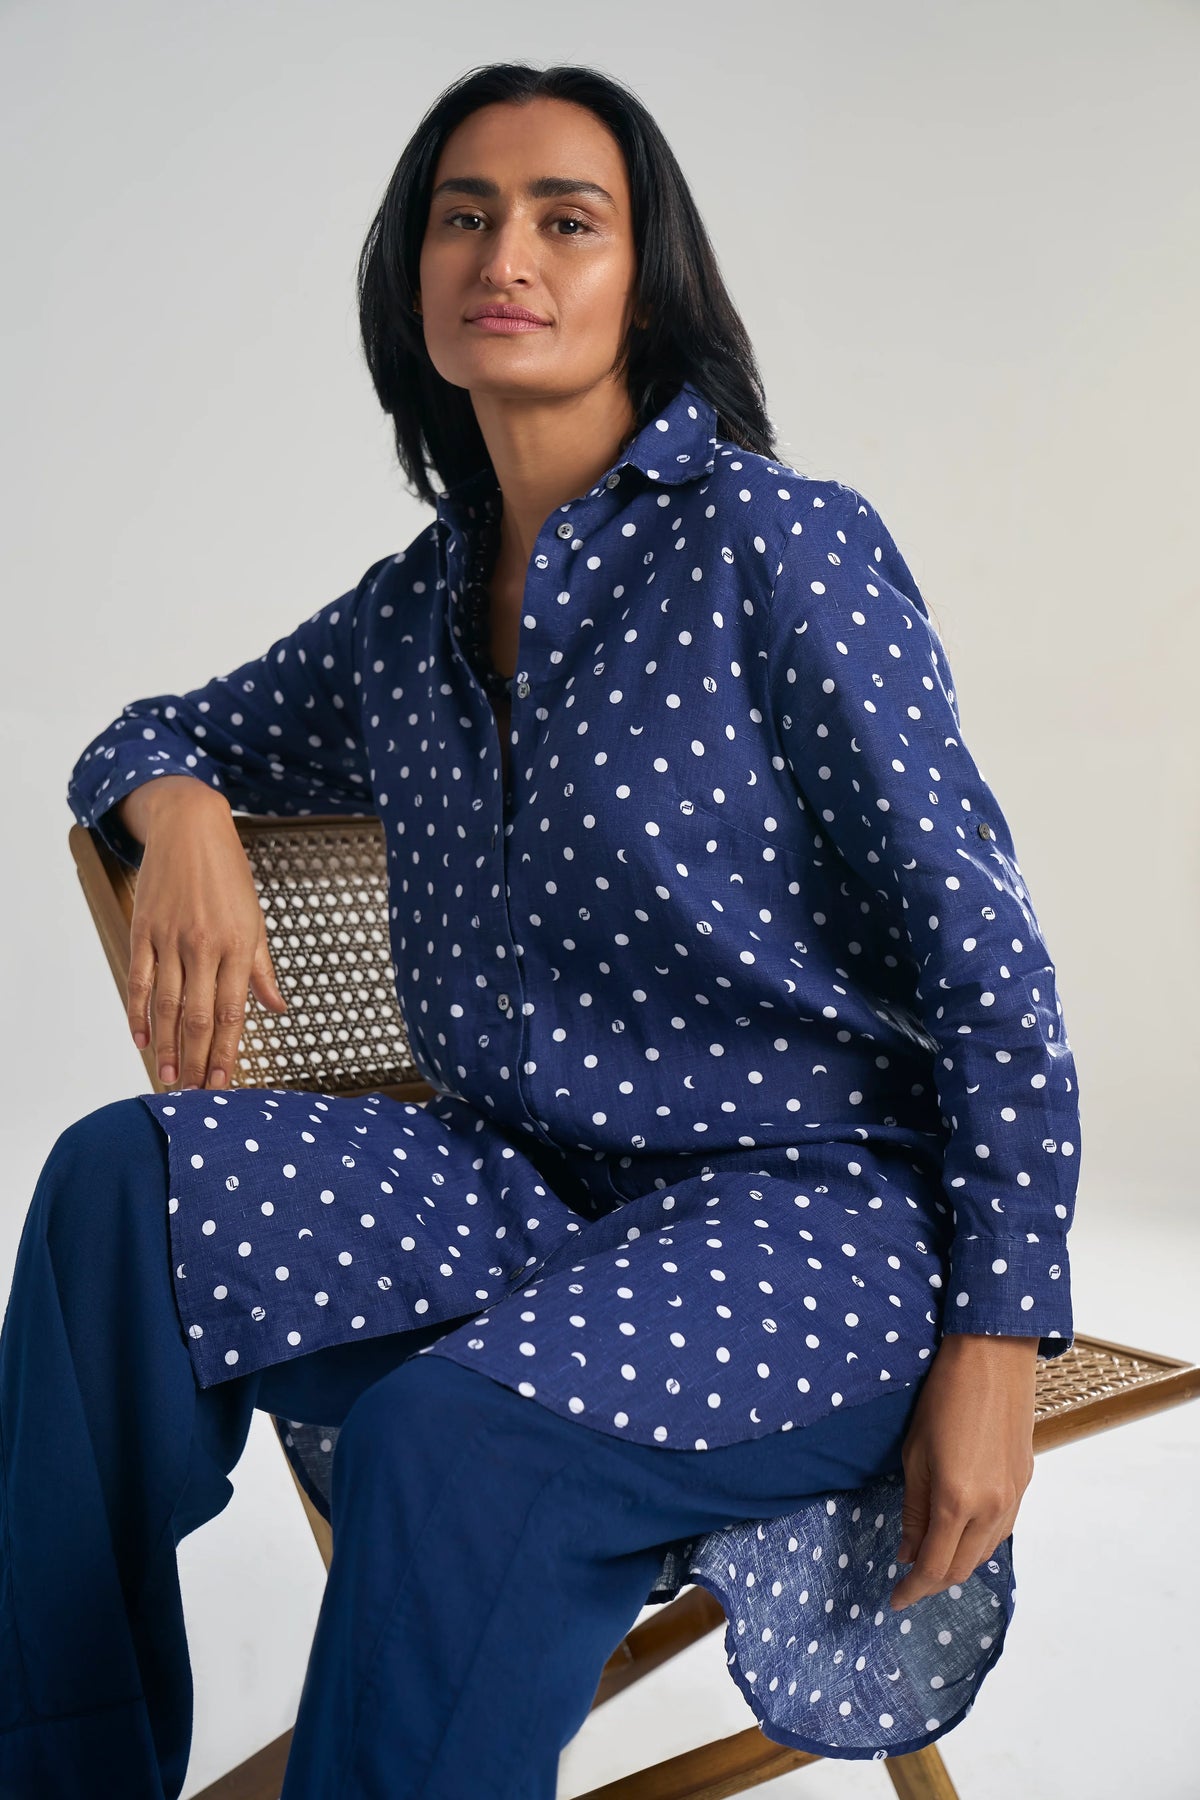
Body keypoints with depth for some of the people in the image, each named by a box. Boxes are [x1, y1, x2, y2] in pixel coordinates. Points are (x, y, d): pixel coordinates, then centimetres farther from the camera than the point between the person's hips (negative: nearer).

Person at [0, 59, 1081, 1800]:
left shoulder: (780, 540, -6)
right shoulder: (411, 611, 12)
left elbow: (979, 948, -8)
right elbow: (159, 736, 25)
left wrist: (996, 1337, -12)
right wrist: (179, 811, -1)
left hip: (808, 1208, -5)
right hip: (521, 1188, 5)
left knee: (451, 1438, -33)